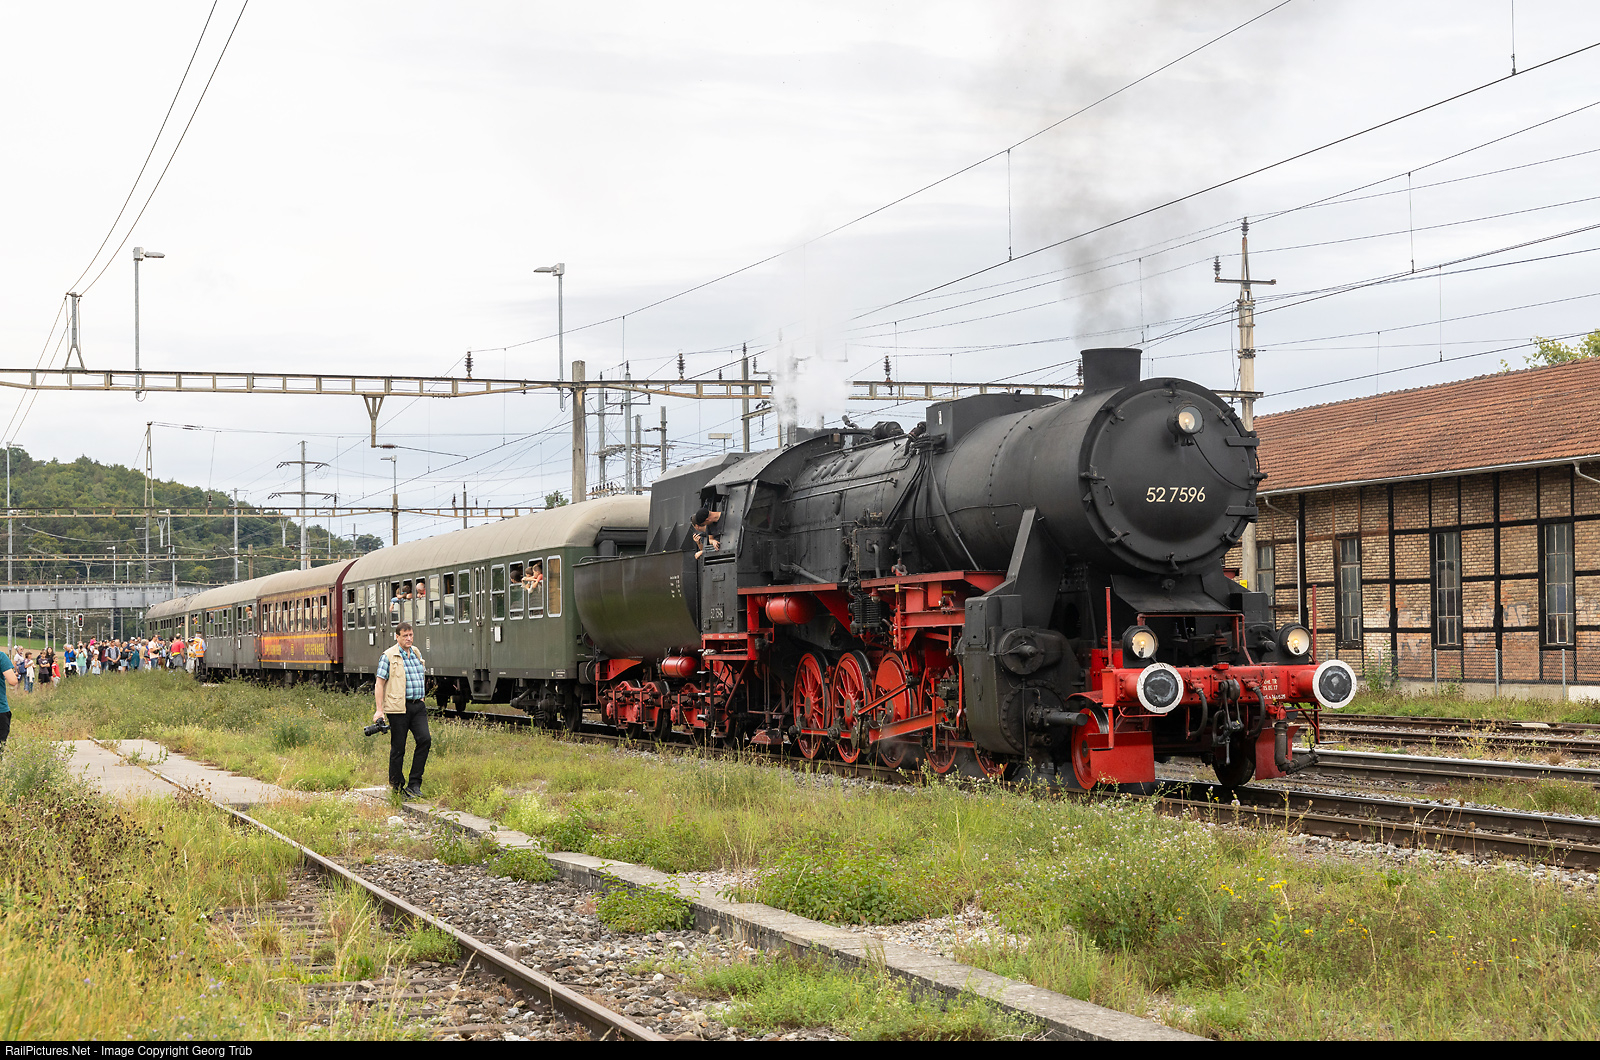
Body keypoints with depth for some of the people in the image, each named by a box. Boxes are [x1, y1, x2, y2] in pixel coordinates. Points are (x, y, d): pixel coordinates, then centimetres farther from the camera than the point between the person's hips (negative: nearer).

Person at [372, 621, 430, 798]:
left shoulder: (417, 654, 15)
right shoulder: (389, 656, -4)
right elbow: (379, 683, -6)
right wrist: (379, 709, -11)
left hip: (418, 706, 5)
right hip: (398, 708, -5)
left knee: (425, 739, -11)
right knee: (398, 747, 0)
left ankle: (414, 784, -5)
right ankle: (396, 786, 13)